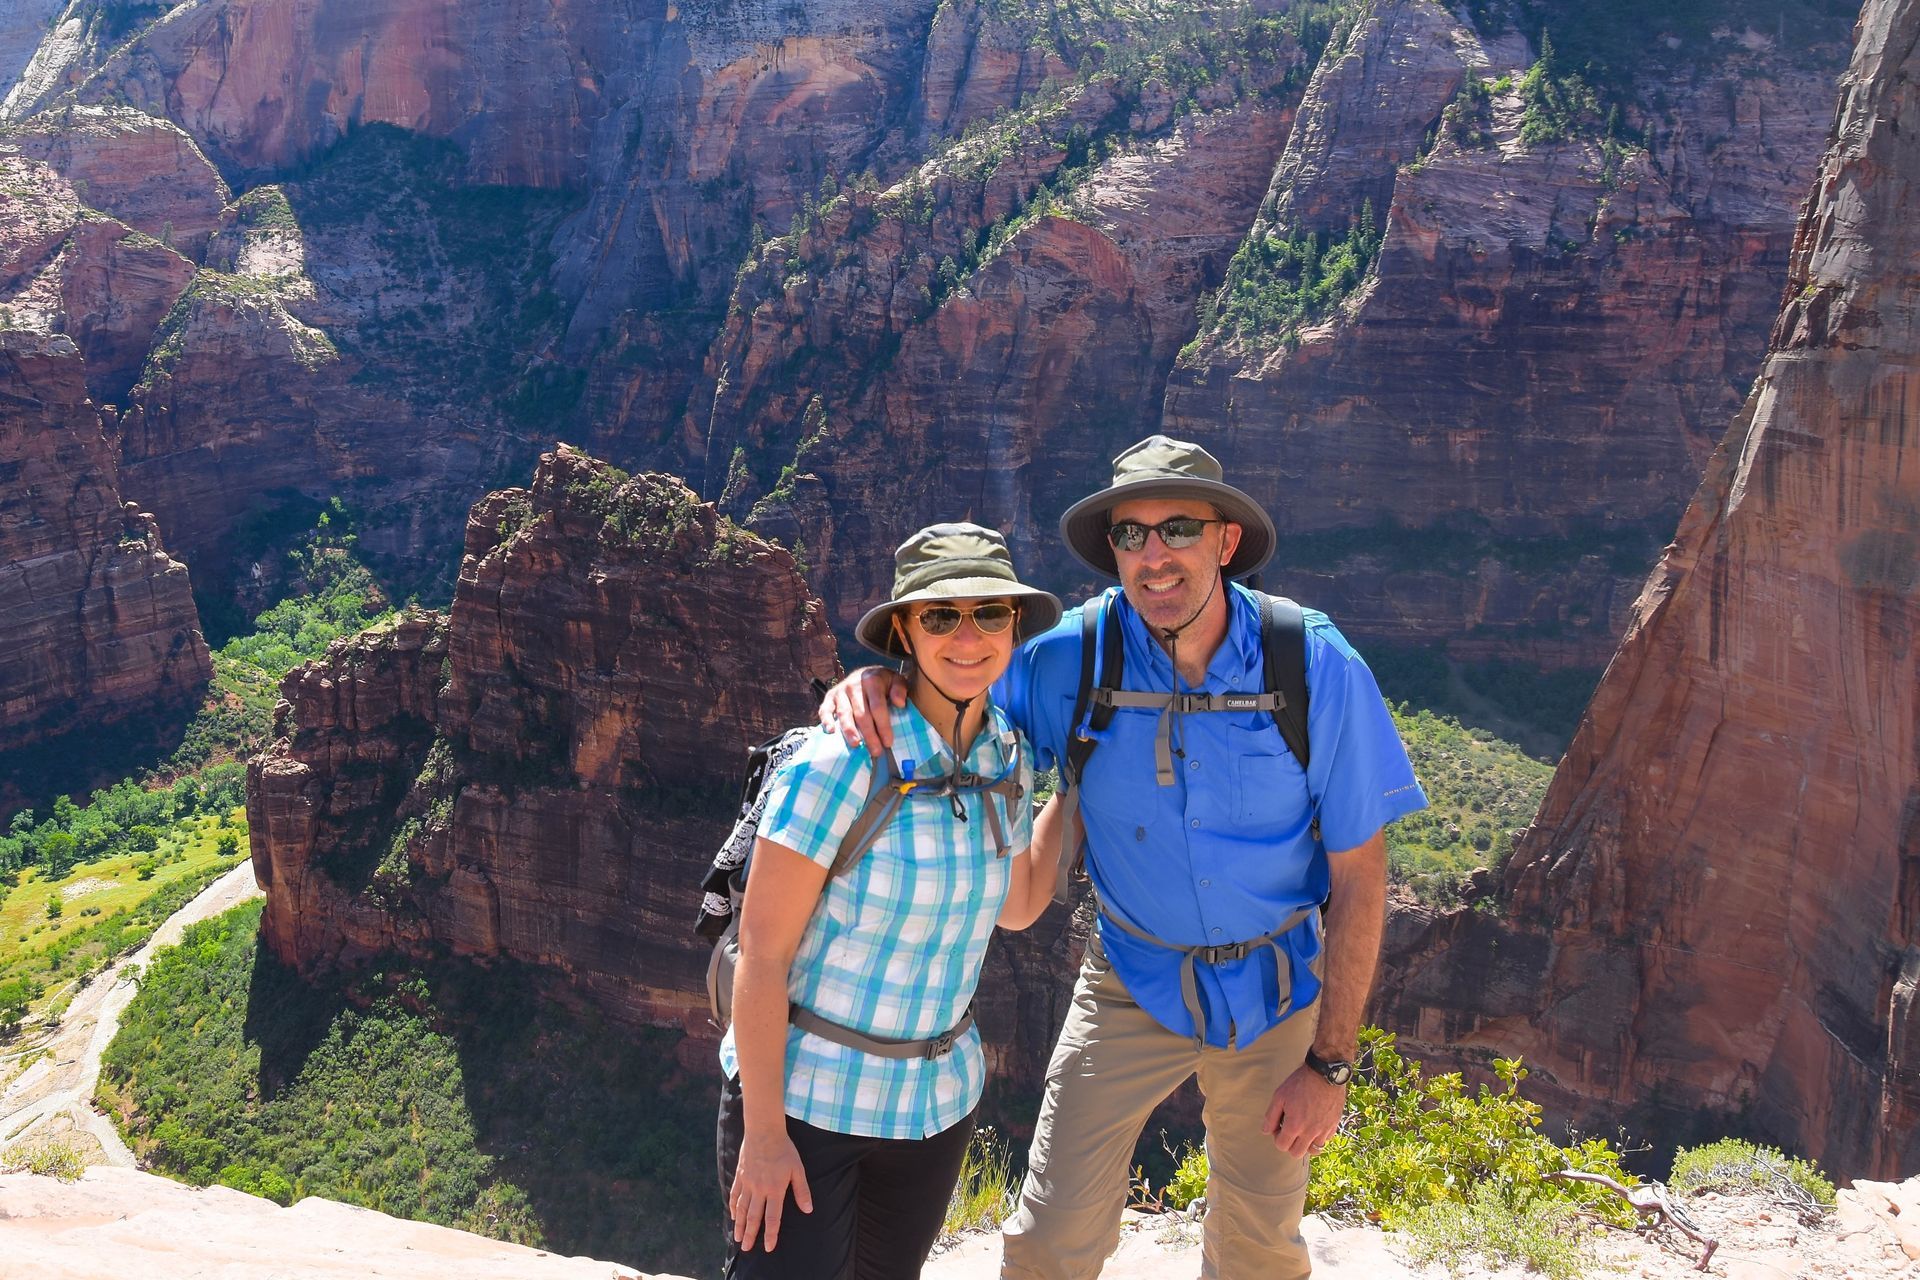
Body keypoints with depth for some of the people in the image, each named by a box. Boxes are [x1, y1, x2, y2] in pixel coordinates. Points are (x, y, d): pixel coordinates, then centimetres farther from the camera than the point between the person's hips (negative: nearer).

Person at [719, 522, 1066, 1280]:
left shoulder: (1007, 761, -3)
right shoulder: (842, 764, -22)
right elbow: (761, 951, -19)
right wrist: (762, 1132, -17)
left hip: (936, 1098, 6)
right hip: (804, 1095, -6)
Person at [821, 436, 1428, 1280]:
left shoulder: (1317, 668, -20)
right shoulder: (1073, 658, -18)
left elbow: (1358, 877, -13)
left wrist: (1330, 1063, -12)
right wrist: (872, 688, -31)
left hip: (1277, 987, 0)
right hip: (1133, 981, 0)